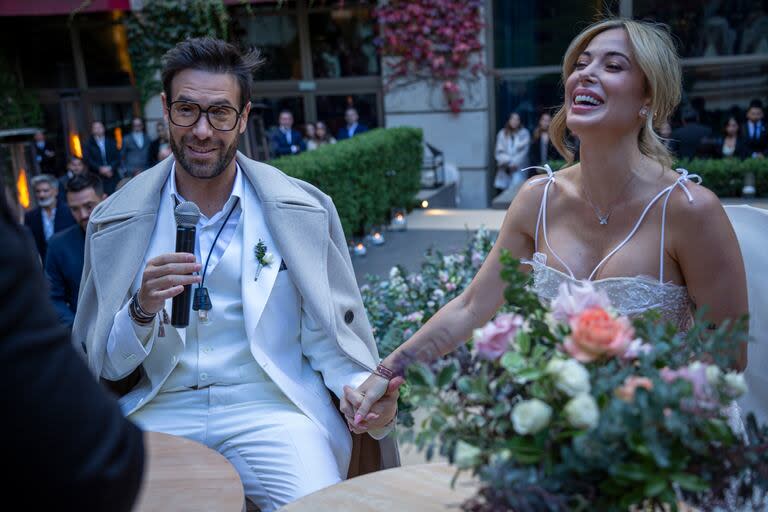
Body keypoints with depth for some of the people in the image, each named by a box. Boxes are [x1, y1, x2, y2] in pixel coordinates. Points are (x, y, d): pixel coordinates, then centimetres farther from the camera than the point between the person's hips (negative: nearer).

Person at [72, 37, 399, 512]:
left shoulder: (304, 209, 2)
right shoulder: (115, 221, 5)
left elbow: (330, 335, 4)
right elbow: (104, 365, 7)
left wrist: (362, 392, -16)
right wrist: (143, 311, -14)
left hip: (270, 406, -1)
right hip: (161, 410, 2)